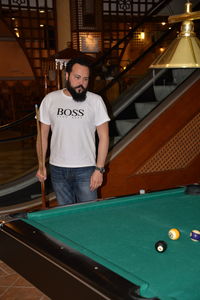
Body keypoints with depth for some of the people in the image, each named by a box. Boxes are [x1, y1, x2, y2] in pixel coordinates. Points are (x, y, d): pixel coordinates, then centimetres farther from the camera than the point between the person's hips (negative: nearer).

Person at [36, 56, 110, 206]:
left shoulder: (96, 101, -6)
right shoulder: (50, 99, 0)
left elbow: (104, 136, -5)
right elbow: (43, 135, 6)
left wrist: (99, 169, -11)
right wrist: (41, 165, 0)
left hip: (86, 170, -2)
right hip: (57, 169, 2)